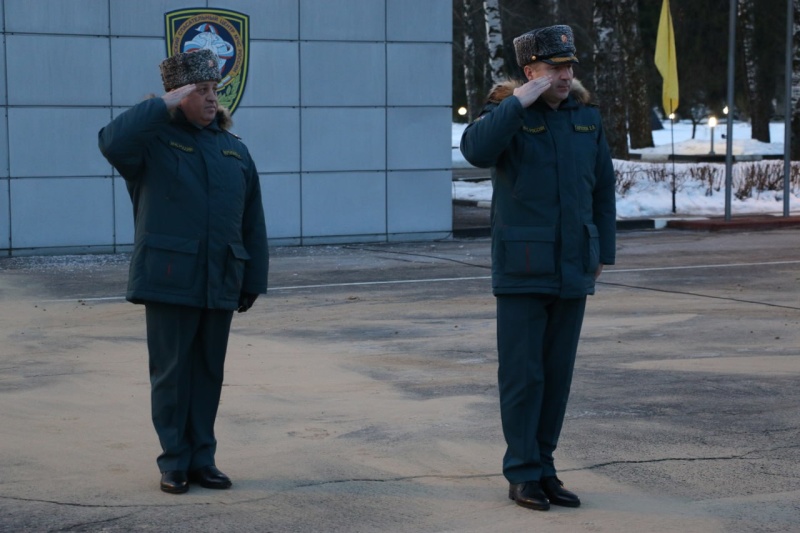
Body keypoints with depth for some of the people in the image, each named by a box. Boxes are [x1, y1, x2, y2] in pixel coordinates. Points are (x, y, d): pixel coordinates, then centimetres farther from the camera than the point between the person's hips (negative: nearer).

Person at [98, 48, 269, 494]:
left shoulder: (235, 150, 12)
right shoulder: (154, 140, -1)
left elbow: (253, 223, 13)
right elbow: (113, 142, -25)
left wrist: (254, 281, 9)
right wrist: (164, 106, -19)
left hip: (220, 285, 4)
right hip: (169, 281, -4)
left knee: (209, 373, 9)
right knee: (172, 372, 2)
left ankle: (202, 459, 19)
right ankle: (175, 462, 12)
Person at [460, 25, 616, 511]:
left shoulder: (587, 117, 7)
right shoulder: (508, 112, -5)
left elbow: (603, 189, 12)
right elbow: (476, 150, -28)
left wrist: (604, 252, 10)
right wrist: (521, 101, -26)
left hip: (572, 270, 4)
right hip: (522, 270, -4)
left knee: (558, 375, 9)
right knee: (522, 375, 0)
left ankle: (544, 468, 19)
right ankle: (522, 474, 9)